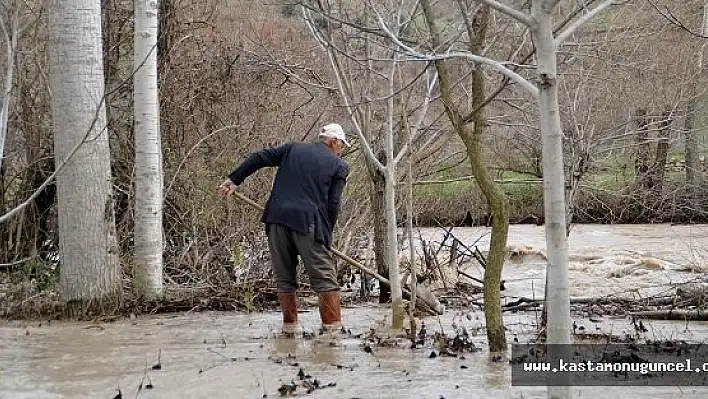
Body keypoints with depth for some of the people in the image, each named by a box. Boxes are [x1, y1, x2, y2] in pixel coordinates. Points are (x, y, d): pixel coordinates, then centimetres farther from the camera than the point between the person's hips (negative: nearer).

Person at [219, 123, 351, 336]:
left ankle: (289, 324, 15)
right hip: (309, 223, -3)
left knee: (284, 278, 14)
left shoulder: (293, 148, 18)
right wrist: (326, 234, 11)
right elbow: (333, 204, 3)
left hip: (278, 218, 3)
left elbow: (259, 158, 13)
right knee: (324, 277, 4)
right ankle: (333, 325, 1)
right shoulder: (339, 166, 9)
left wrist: (234, 179, 18)